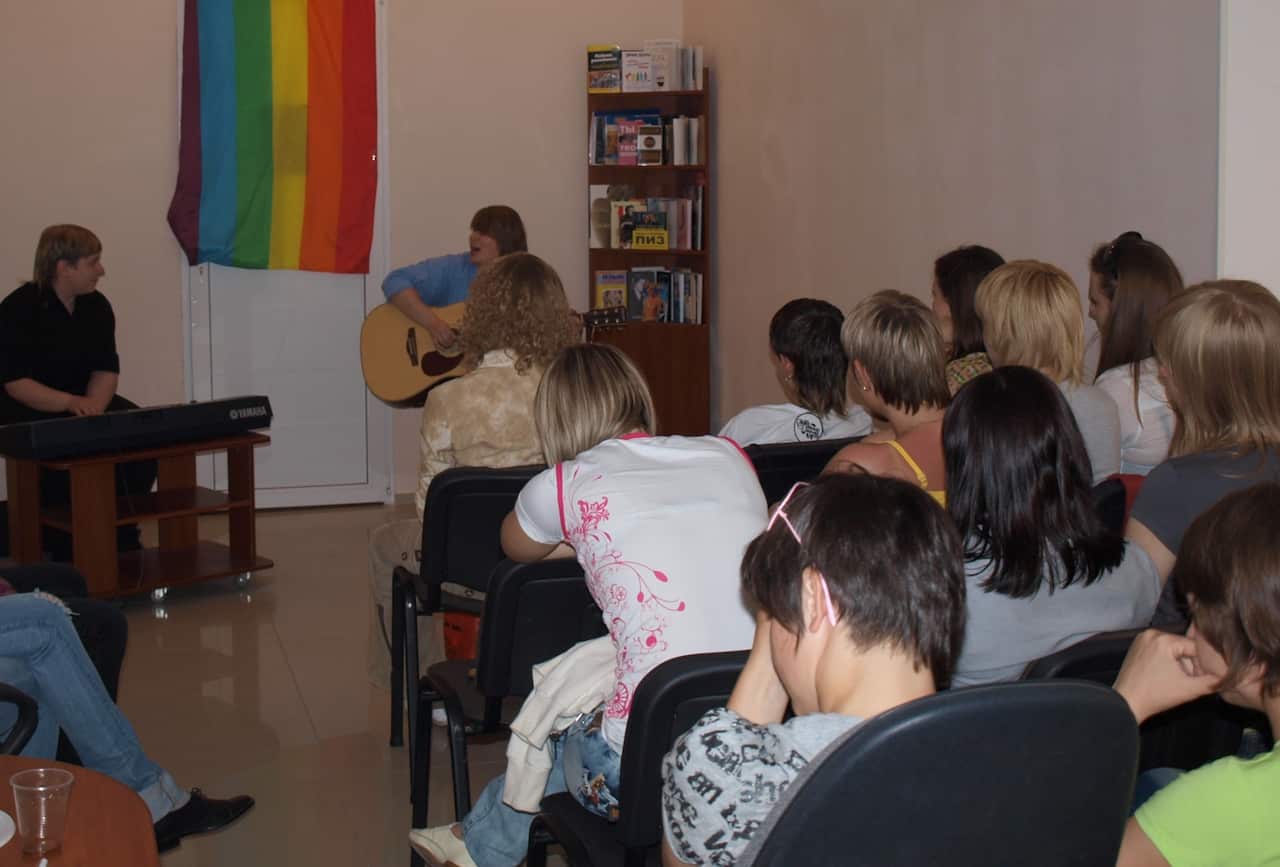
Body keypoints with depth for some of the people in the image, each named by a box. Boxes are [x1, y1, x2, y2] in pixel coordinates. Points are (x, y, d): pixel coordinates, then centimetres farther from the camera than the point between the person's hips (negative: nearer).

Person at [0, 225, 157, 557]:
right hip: (29, 410, -6)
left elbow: (106, 368, 1)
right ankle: (62, 545, -17)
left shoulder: (97, 306, 4)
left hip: (85, 401, 6)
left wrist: (94, 405, -21)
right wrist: (70, 403, -35)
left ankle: (121, 528, -3)